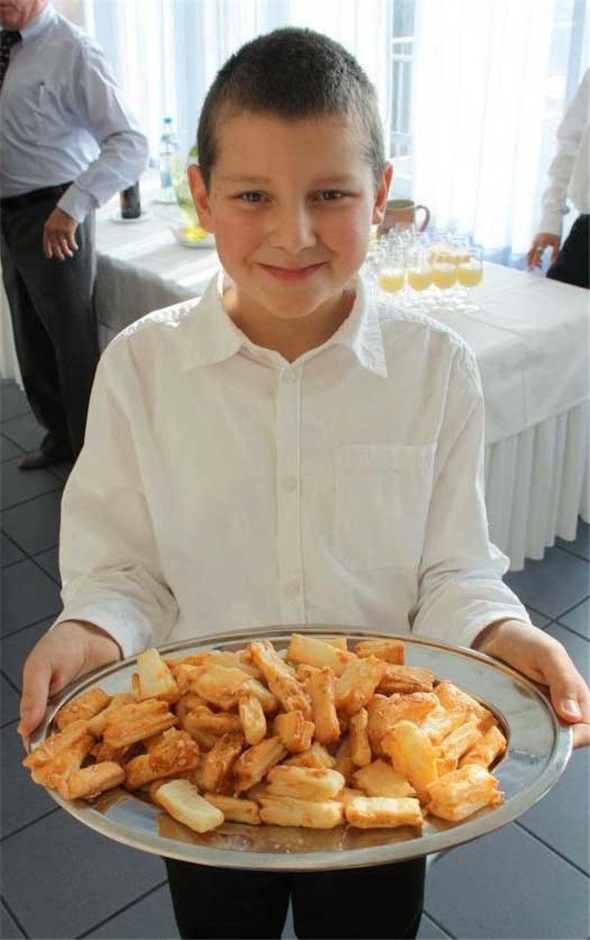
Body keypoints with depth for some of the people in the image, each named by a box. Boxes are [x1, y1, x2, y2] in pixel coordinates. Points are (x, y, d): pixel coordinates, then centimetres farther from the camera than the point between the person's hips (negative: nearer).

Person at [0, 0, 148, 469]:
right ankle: (59, 437, 38)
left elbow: (131, 144, -25)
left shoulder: (73, 51, -15)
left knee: (73, 341, 3)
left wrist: (72, 207, -29)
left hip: (54, 221, -7)